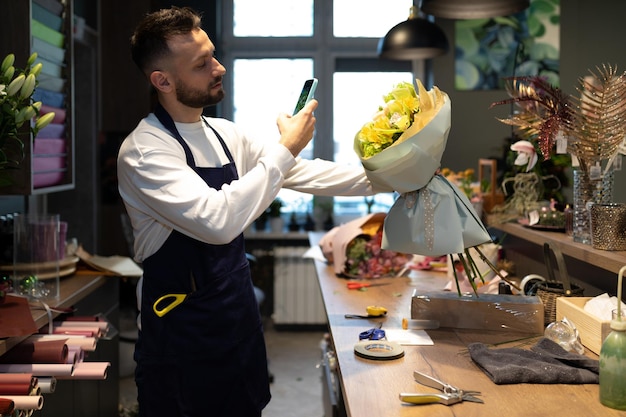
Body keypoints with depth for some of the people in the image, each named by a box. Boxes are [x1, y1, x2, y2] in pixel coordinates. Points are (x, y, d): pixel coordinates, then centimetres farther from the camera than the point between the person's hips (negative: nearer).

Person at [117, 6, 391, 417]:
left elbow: (299, 172, 10)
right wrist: (284, 150, -25)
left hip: (238, 313, 7)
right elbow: (218, 221, -34)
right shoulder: (144, 151, -21)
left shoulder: (225, 135, 3)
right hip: (181, 329, -7)